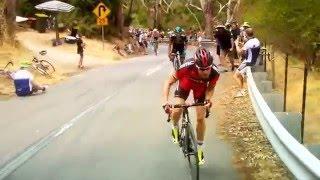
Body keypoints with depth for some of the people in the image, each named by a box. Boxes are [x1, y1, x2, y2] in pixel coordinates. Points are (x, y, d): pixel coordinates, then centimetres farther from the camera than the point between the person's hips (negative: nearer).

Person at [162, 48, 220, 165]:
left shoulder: (214, 72, -36)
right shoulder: (187, 67, -42)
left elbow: (211, 87, -13)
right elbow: (169, 82, -29)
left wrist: (208, 98, -33)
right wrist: (165, 101, -41)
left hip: (200, 88, 1)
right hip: (185, 84, -1)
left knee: (200, 118, -4)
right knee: (177, 111, -21)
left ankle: (199, 148, 16)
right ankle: (175, 128, 15)